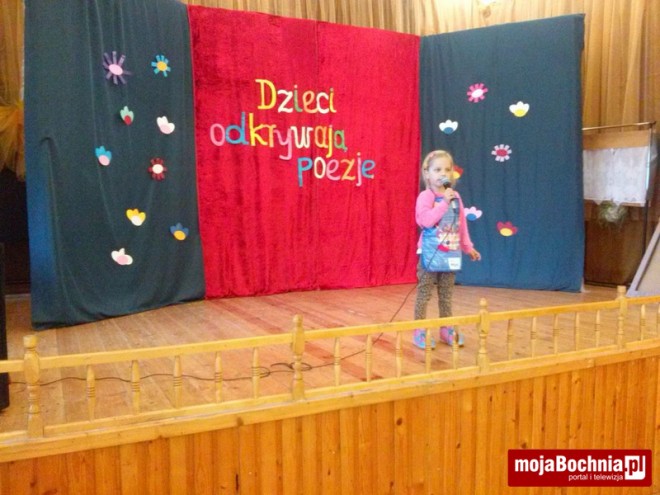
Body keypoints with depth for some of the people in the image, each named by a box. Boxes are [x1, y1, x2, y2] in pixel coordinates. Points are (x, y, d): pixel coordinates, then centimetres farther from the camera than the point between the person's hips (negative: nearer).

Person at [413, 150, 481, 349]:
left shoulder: (455, 197, 9)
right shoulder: (425, 196, -9)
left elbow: (462, 224, 15)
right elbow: (426, 220, -25)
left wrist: (468, 247, 16)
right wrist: (444, 202, -23)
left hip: (450, 254, 6)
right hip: (431, 254, -5)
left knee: (447, 294, 13)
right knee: (424, 293, 0)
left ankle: (446, 329, 23)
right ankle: (419, 332, 7)